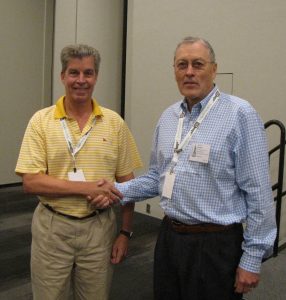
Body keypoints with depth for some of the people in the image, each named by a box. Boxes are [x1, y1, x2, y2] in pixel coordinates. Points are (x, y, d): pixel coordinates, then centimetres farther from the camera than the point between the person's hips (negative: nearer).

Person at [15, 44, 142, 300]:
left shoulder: (115, 123, 0)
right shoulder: (41, 121, -5)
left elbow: (126, 181, 4)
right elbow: (31, 182, -12)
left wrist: (126, 232, 1)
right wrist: (87, 188, -19)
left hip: (99, 227, 1)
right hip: (52, 228, -1)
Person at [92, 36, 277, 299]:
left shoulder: (239, 114, -13)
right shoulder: (168, 117, 8)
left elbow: (258, 192, -13)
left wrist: (252, 259, -12)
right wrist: (117, 191, 0)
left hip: (215, 245, -6)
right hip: (169, 238, 6)